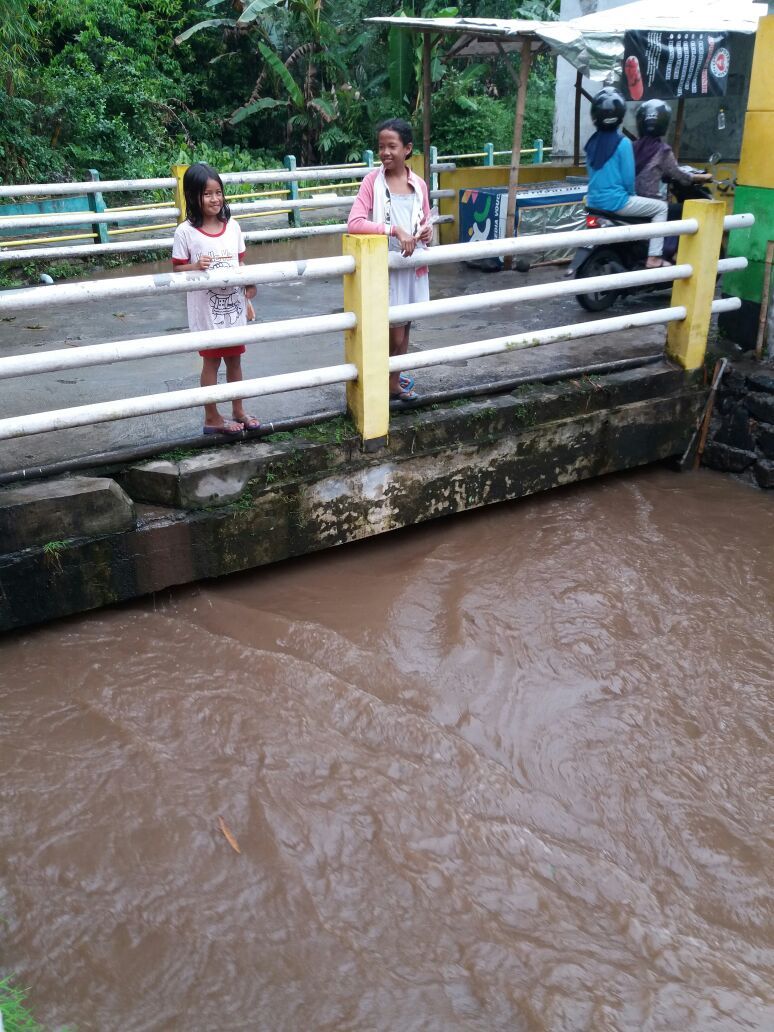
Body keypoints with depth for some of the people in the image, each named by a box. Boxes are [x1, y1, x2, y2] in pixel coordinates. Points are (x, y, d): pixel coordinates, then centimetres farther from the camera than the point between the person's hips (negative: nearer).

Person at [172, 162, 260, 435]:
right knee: (211, 360, 6)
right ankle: (212, 418, 18)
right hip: (207, 309, -4)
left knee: (234, 359, 14)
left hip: (233, 306, 4)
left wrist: (249, 283, -8)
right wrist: (196, 266, -25)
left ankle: (238, 411, 28)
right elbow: (178, 268, -5)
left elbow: (240, 263, 9)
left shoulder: (232, 226, 2)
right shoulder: (186, 232, -10)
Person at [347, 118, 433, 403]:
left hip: (413, 266, 5)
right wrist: (395, 230, -28)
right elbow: (354, 223, -20)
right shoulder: (372, 181, -9)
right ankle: (387, 382, 20)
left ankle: (393, 382, 30)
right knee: (394, 334, -3)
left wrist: (427, 232, -10)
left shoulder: (419, 184, 3)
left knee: (404, 329, 14)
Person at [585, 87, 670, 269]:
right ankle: (654, 258, -1)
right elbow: (628, 177, -12)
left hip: (594, 201, 7)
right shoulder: (623, 142, -13)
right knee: (661, 207, 8)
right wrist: (631, 195, 8)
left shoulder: (592, 142, 6)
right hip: (615, 201, -7)